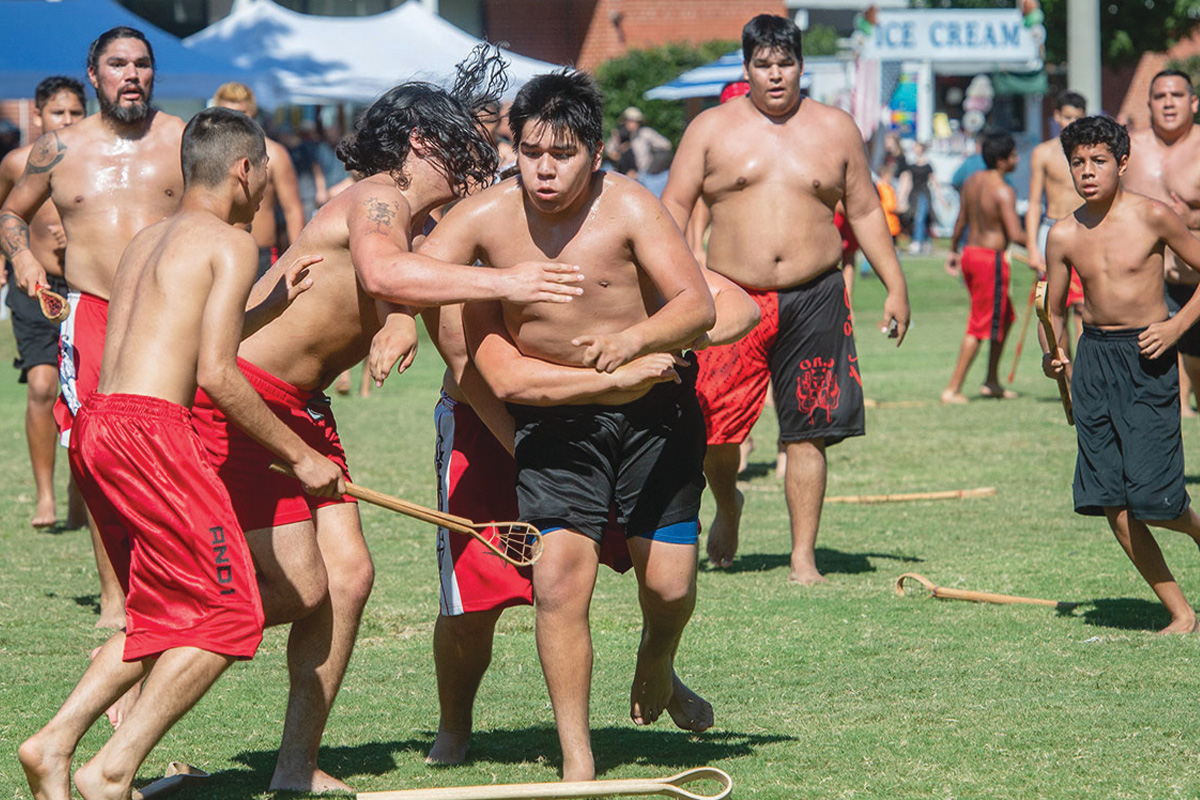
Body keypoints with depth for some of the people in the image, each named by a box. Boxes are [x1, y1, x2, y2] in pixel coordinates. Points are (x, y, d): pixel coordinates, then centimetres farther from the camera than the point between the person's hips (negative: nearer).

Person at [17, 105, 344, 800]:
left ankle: (55, 744, 6)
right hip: (148, 429, -9)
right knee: (229, 612, -3)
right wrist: (300, 455, -4)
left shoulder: (147, 241, 23)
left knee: (166, 616, 17)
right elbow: (216, 372, -11)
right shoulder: (230, 243, -2)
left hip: (95, 425, 9)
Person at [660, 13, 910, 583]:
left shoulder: (835, 129, 10)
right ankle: (728, 505, 25)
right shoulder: (711, 129, 5)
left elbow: (865, 211, 16)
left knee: (806, 433, -1)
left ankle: (803, 557, 7)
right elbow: (674, 206, 4)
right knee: (712, 428, -7)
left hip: (813, 300, 1)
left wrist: (895, 286, 11)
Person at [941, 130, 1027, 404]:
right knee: (981, 326, -1)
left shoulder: (972, 181, 6)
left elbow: (961, 220, 16)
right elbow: (1015, 234, -23)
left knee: (1005, 317, 21)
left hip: (970, 253, 9)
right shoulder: (1003, 191, -18)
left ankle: (992, 382, 26)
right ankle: (952, 389, 0)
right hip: (991, 258, -9)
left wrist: (954, 250, 27)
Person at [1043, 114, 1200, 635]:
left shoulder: (1152, 217, -8)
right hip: (1093, 356, 4)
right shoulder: (1064, 236, 3)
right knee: (1111, 502, 1)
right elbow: (1053, 310, 12)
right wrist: (1054, 355, -7)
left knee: (1151, 498, -12)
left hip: (1148, 357, -4)